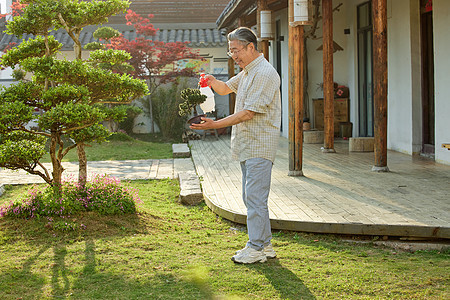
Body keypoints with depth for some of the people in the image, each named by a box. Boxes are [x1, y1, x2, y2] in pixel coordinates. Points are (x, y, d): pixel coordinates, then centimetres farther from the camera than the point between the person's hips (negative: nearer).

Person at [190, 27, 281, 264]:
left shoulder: (265, 74, -16)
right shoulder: (246, 72, 17)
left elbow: (248, 113, -20)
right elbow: (225, 89, 29)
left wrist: (215, 125, -20)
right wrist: (212, 82, 6)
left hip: (259, 146, -10)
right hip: (246, 146, 10)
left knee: (255, 198, -9)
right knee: (251, 197, 12)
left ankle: (256, 248, -4)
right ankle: (265, 245, 19)